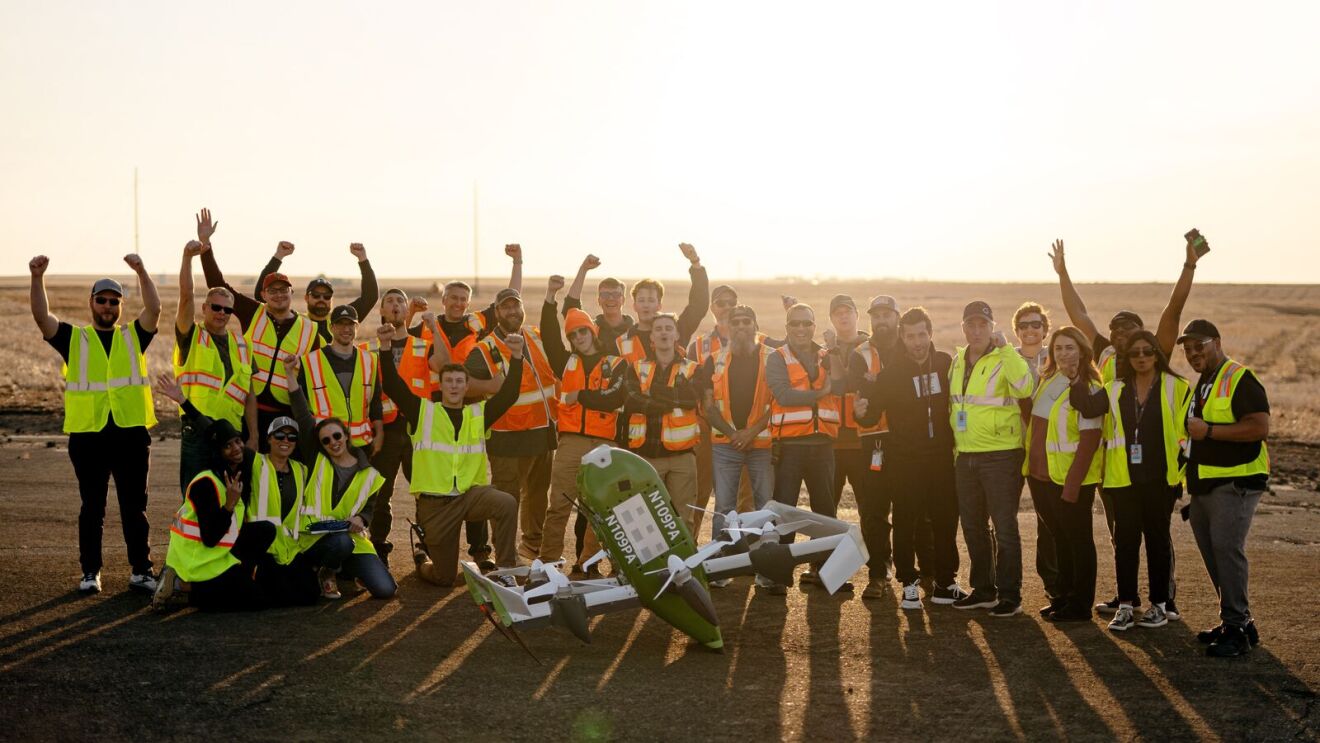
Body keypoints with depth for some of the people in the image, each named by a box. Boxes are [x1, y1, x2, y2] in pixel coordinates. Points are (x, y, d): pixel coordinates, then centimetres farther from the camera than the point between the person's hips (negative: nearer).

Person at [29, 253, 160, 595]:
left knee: (135, 506, 5)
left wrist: (141, 271, -19)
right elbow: (42, 316, -4)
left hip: (131, 432, 0)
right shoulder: (74, 339, 11)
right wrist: (37, 278, -20)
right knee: (92, 507, 7)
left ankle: (141, 570, 11)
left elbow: (154, 309, -6)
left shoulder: (133, 336, 11)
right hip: (88, 435, 0)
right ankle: (90, 572, 15)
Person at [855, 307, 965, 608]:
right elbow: (873, 413, -5)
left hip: (942, 457, 3)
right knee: (906, 522, -1)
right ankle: (909, 584, 9)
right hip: (904, 461, -2)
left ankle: (945, 582, 20)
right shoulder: (890, 371, -5)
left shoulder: (946, 363, 2)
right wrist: (862, 413, -27)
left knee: (946, 521, 7)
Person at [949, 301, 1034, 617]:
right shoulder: (957, 361, 11)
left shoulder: (1004, 360, -10)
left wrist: (1005, 347, -30)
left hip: (1001, 456, -7)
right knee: (973, 526, 13)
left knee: (1004, 526, -2)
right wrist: (954, 446, 18)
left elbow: (1024, 387, -30)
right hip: (966, 456, 7)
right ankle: (983, 590, 26)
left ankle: (1010, 596, 6)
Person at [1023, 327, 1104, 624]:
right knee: (1058, 536, 17)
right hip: (1040, 474, 7)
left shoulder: (1088, 388, -14)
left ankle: (1080, 605, 13)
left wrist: (1072, 483, -22)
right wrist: (1030, 466, 13)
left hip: (1070, 478, -7)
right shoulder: (1047, 380, 9)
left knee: (1077, 539, 4)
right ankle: (1063, 596, 29)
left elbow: (1090, 440, -19)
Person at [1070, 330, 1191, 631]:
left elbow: (1187, 430, -1)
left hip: (1160, 479, -2)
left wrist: (1184, 471, -6)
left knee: (1157, 538, 7)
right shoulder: (1115, 390, 8)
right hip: (1124, 479, 2)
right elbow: (1088, 407, -10)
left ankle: (1159, 604, 17)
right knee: (1125, 539, 3)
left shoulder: (1176, 388, 0)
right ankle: (1125, 604, 9)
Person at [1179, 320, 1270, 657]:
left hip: (1236, 482, -9)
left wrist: (1208, 430, -21)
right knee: (1212, 551, 10)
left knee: (1226, 548, -15)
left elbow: (1260, 426, -22)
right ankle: (1238, 621, 20)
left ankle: (1236, 629, -9)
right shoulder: (1201, 384, 18)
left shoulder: (1239, 379, -11)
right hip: (1204, 485, 9)